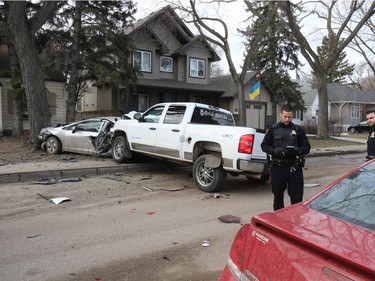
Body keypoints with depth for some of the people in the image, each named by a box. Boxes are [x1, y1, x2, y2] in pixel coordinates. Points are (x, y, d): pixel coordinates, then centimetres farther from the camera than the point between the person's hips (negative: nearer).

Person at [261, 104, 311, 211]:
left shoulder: (298, 130, 8)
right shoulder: (273, 129, 7)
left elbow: (307, 147, 9)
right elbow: (264, 145, 7)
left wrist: (298, 150, -13)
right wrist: (275, 151, -13)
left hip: (294, 167, 0)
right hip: (277, 167, 0)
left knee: (296, 196, 0)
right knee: (278, 195, 10)